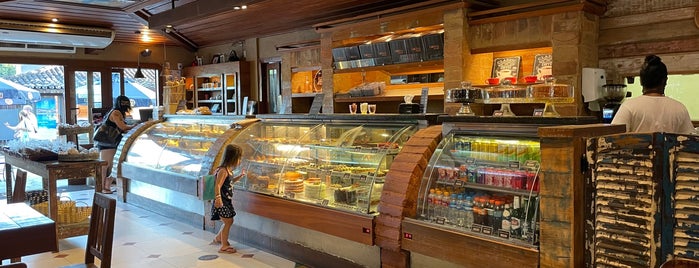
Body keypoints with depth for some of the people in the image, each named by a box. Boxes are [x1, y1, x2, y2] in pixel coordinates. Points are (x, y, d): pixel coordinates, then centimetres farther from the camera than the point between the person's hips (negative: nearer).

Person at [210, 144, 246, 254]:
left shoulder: (228, 170, 10)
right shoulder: (223, 171, -20)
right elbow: (217, 186, -30)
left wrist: (239, 176, 15)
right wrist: (218, 198, -42)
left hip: (227, 201, 10)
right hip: (222, 201, -10)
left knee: (229, 222, 18)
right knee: (228, 222, -6)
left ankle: (218, 238, 37)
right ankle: (224, 246, 4)